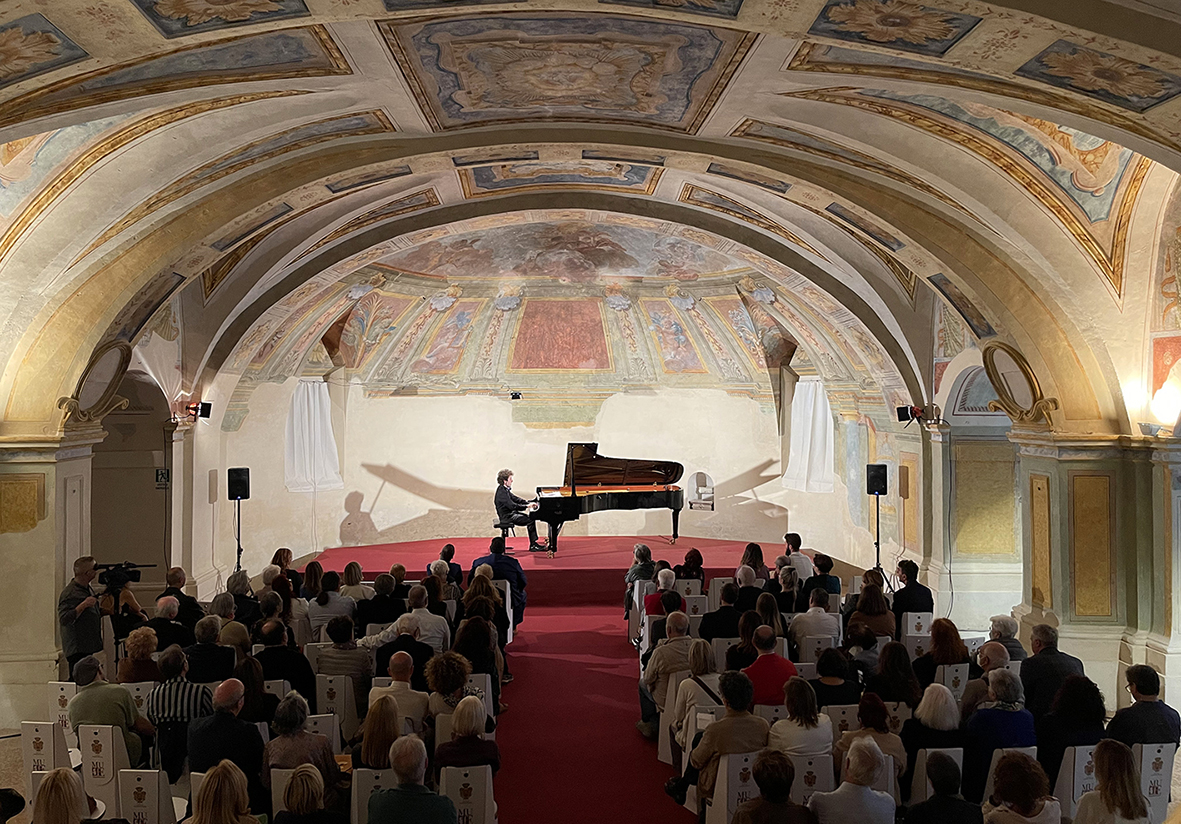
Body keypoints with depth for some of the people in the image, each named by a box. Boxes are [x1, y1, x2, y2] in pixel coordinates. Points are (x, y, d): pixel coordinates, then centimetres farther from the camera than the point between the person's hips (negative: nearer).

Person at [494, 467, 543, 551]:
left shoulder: (505, 490, 11)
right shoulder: (501, 492, -23)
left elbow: (516, 499, 18)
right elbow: (512, 506, -29)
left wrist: (529, 503, 6)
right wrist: (527, 506, -21)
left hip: (511, 514, 11)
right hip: (507, 517, -11)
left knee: (532, 516, 8)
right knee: (530, 520, -18)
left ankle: (534, 542, 7)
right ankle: (532, 546, -10)